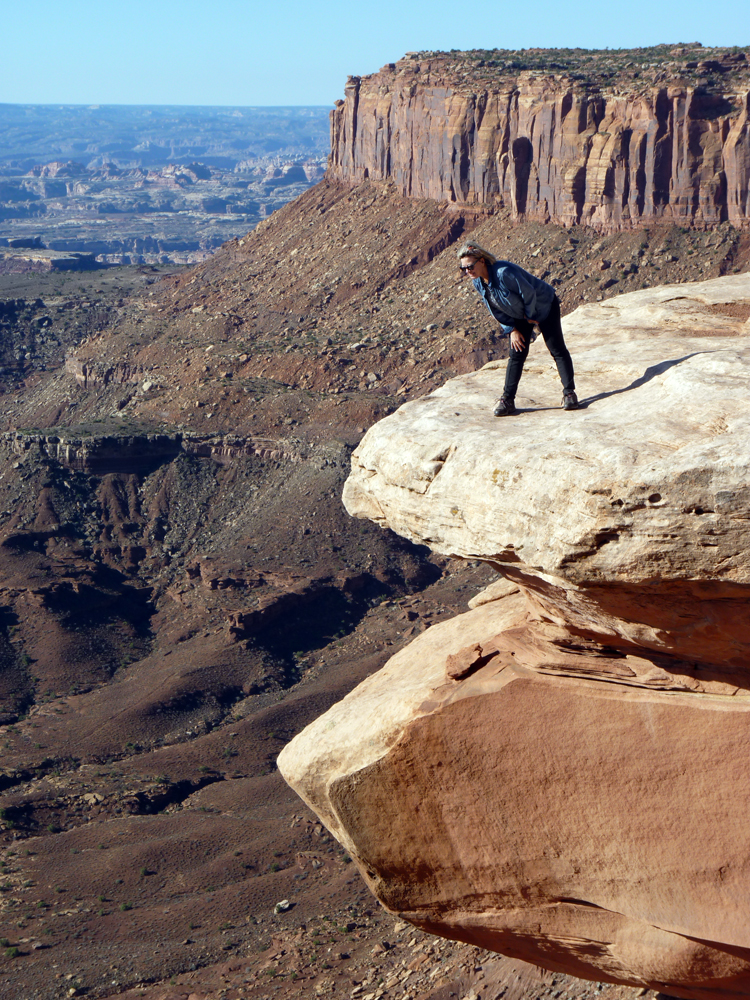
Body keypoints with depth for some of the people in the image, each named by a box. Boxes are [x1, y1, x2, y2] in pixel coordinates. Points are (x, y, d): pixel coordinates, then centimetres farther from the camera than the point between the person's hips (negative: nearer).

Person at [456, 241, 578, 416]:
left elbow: (528, 293, -28)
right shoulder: (479, 283, -10)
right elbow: (496, 310, 2)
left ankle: (569, 393, 5)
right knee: (516, 354, 2)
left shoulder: (503, 272, -36)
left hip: (543, 306, -7)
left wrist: (531, 315, -13)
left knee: (557, 349, -4)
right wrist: (512, 330, -3)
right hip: (521, 315, 7)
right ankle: (507, 400, 4)